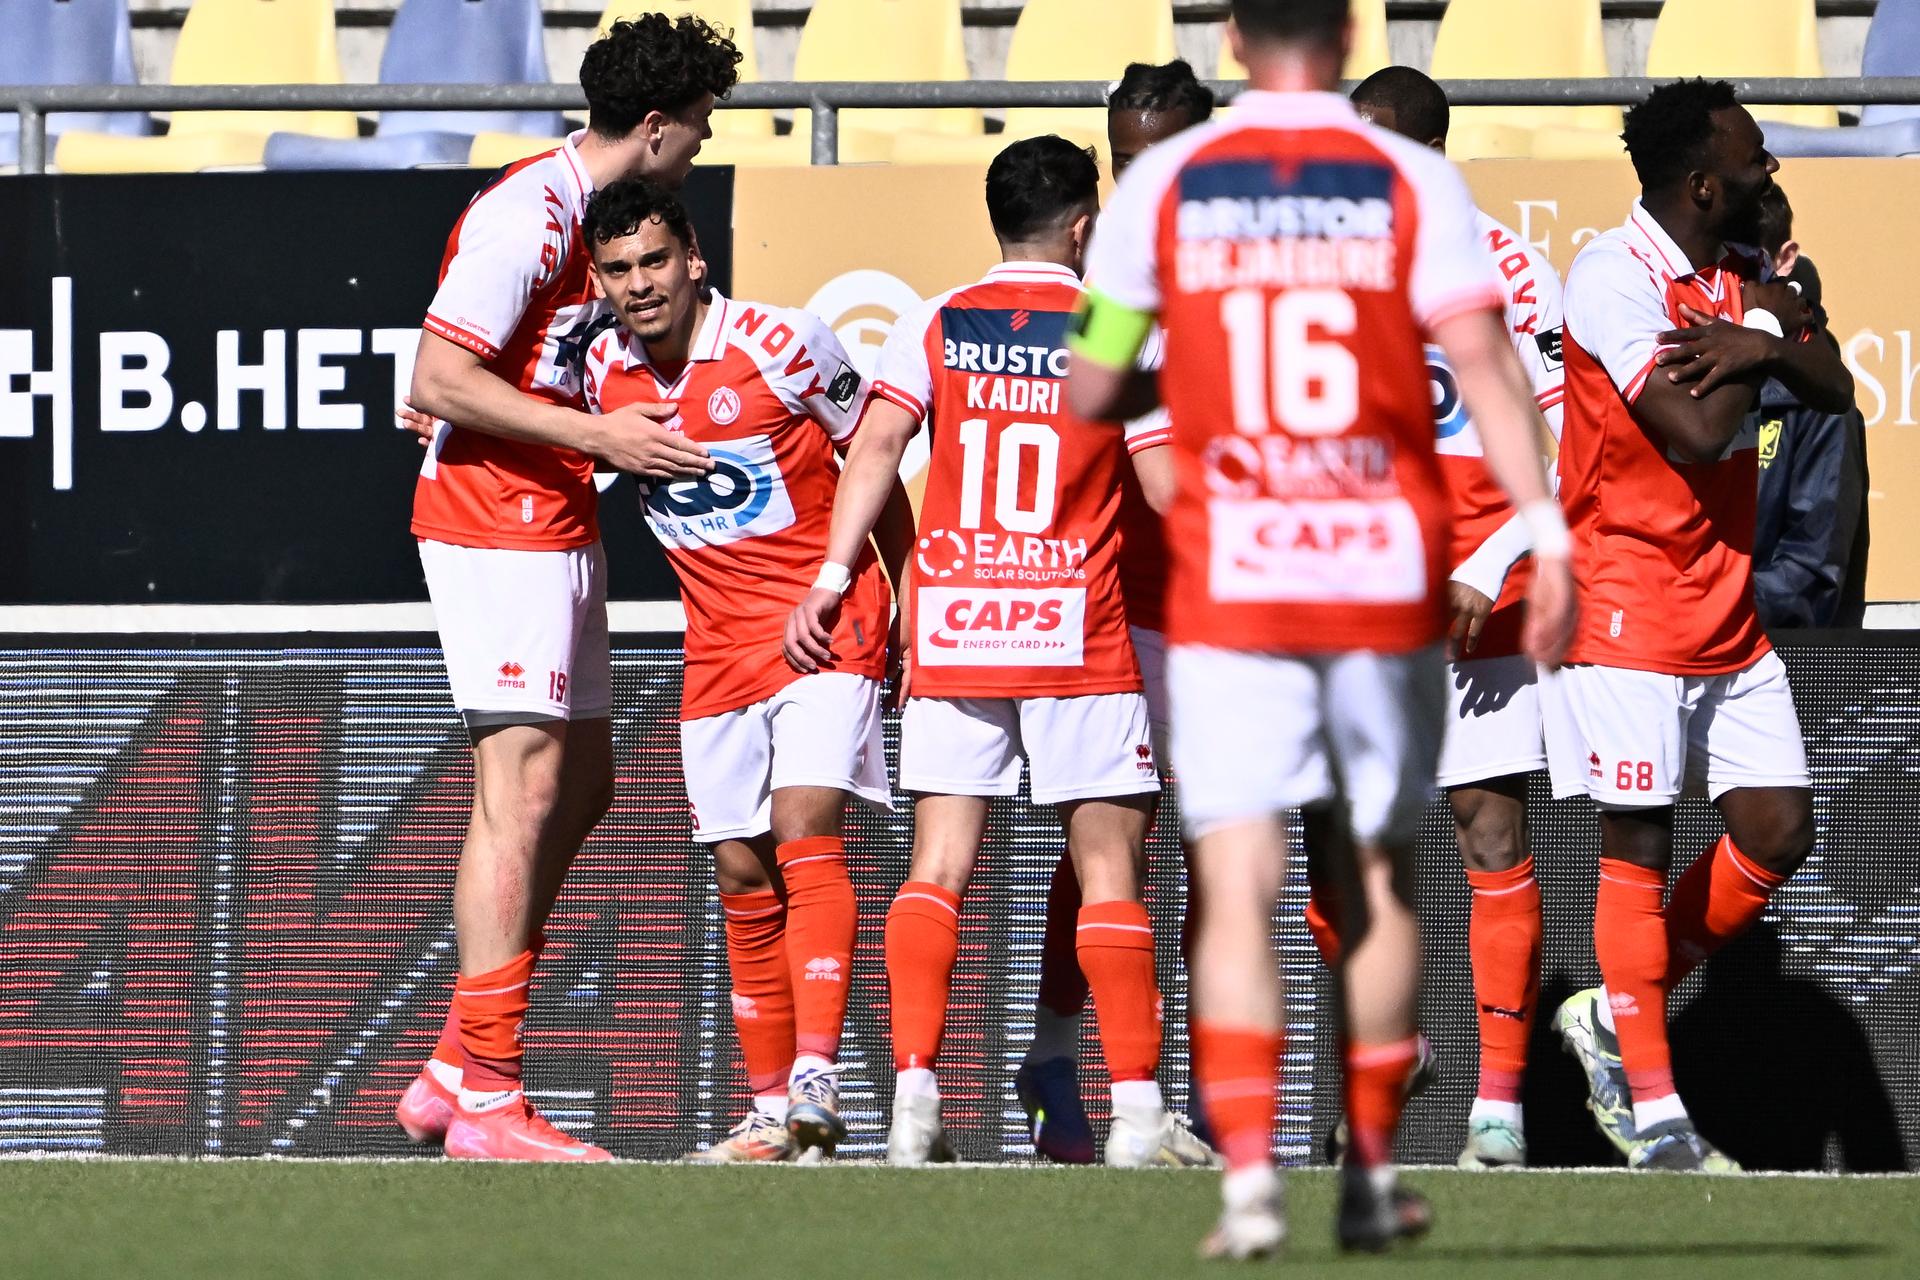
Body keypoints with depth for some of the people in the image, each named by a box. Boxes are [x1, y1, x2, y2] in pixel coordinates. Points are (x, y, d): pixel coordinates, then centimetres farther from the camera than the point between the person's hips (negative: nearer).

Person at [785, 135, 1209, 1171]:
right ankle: (1137, 1114, -1)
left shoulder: (933, 326, 5)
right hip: (1077, 631, -2)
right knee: (1109, 867, 2)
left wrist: (833, 575, -9)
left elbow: (877, 443, -7)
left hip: (948, 625, 2)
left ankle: (914, 1099, -8)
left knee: (938, 866, 3)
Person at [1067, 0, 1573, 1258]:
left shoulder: (1163, 185, 2)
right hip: (1386, 570, 0)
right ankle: (1373, 1175, 21)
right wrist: (1547, 531, -11)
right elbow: (1484, 362, -10)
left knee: (1238, 886, -4)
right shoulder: (1412, 181, -1)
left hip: (1228, 578, 0)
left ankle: (1249, 1175, -18)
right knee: (1379, 874, 15)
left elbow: (1092, 390, 6)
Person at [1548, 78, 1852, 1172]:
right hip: (1631, 610, -8)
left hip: (1731, 614, 8)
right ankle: (1651, 1104, 2)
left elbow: (1834, 390, 4)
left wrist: (1768, 343, -16)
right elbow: (1697, 433, -23)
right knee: (1640, 842, -3)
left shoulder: (1736, 281, 11)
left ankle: (1619, 1018, 20)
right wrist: (1760, 336, -9)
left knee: (1779, 829, 4)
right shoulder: (1614, 276, -15)